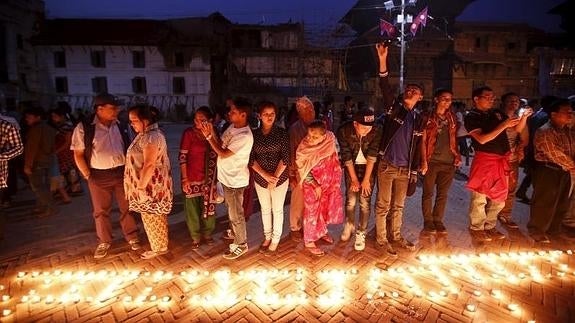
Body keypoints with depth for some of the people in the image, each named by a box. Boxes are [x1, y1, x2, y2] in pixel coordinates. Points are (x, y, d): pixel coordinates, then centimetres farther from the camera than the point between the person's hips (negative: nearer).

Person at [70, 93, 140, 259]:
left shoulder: (121, 126, 3)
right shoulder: (84, 127, -8)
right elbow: (78, 154, -4)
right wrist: (88, 176, -7)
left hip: (122, 172, 2)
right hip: (99, 176, -2)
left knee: (127, 207, 10)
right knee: (101, 211, 12)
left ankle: (132, 238, 27)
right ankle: (104, 242, 30)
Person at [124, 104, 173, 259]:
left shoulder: (151, 137, -23)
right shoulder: (149, 134, 10)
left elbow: (149, 165, -26)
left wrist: (140, 187, -22)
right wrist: (141, 185, 18)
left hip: (150, 185, -10)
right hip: (151, 184, 10)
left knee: (152, 218, 6)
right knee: (155, 217, 20)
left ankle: (159, 247, 22)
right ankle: (159, 244, 34)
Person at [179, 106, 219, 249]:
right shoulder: (189, 133, -11)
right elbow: (182, 157, -11)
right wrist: (185, 179, -14)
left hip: (209, 178, 3)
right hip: (192, 178, -3)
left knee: (208, 207, 14)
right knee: (192, 208, 9)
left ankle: (207, 234, 35)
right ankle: (196, 237, 29)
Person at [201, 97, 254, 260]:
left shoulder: (245, 136, -27)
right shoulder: (232, 127, 2)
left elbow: (223, 154, -27)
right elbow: (221, 144, 4)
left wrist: (208, 137, -23)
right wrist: (212, 132, -11)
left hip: (235, 180, -9)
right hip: (227, 177, 9)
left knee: (236, 214, 7)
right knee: (231, 210, 27)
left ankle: (241, 244, 25)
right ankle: (235, 233, 49)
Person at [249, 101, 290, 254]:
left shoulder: (282, 133, -7)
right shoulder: (254, 134, -1)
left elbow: (285, 158, -11)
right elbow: (251, 159, -4)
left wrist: (275, 177, -15)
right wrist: (265, 175, -15)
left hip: (279, 177, -2)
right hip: (260, 178, 3)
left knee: (277, 209, 10)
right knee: (265, 209, 17)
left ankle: (275, 240, 28)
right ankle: (267, 237, 36)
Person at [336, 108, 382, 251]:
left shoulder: (376, 131, -25)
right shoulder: (343, 131, -24)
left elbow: (372, 156, -20)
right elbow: (347, 157, -17)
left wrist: (366, 179, -16)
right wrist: (354, 179, -11)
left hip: (368, 166, 0)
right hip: (351, 166, 1)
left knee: (365, 201, -4)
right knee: (351, 199, 0)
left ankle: (361, 233, 13)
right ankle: (349, 224, 28)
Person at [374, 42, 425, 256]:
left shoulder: (419, 119, 10)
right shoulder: (394, 108, 0)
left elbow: (417, 147, 12)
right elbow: (385, 86, -15)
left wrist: (415, 171, 10)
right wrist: (383, 60, -26)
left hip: (405, 169, 4)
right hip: (386, 166, -4)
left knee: (398, 205, 16)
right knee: (383, 205, 4)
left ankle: (395, 236, 33)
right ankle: (381, 239, 19)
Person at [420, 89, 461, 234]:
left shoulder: (452, 118, 12)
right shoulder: (428, 118, -1)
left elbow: (454, 139, 16)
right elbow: (423, 141, -4)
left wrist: (458, 156, 5)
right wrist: (424, 161, -10)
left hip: (449, 162, 4)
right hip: (432, 161, -4)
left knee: (443, 194, 8)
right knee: (428, 193, 4)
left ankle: (438, 220, 20)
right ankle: (428, 221, 15)